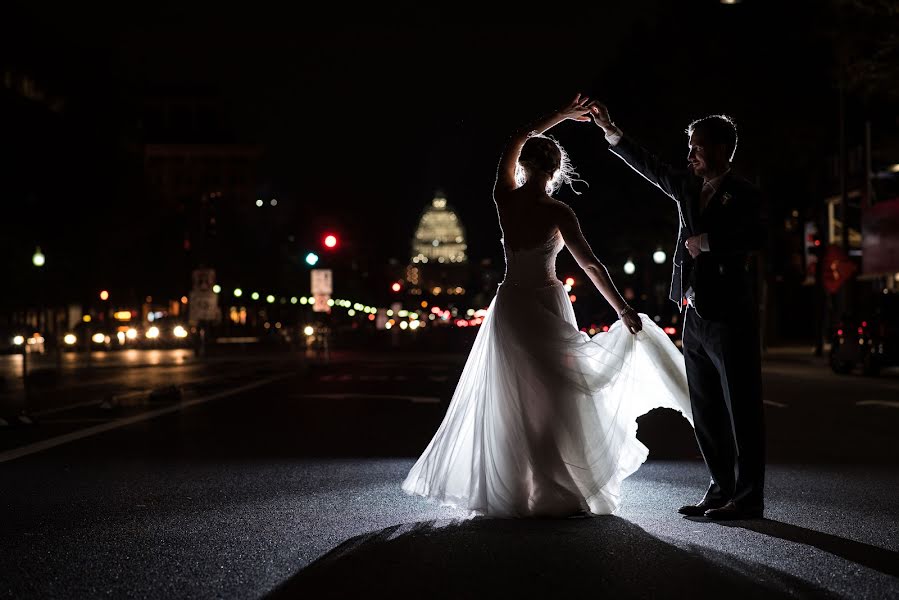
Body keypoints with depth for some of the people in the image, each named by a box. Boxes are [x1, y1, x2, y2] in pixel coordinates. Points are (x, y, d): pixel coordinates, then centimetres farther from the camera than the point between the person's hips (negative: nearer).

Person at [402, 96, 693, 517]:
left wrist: (558, 117, 26)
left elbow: (518, 141, 18)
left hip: (509, 305, 5)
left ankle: (506, 491, 13)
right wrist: (623, 309, -9)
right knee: (554, 399, 3)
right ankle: (555, 495, 3)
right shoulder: (557, 212, -12)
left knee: (510, 400, 9)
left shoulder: (504, 197, 1)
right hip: (546, 305, -4)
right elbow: (591, 265, -14)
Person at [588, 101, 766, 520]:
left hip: (730, 316, -8)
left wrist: (706, 241, -16)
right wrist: (609, 129, 19)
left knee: (741, 409, -2)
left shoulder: (743, 195, -7)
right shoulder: (687, 187, 14)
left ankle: (748, 498, 3)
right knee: (706, 412, 11)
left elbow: (755, 238, -24)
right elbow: (647, 165, 23)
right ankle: (722, 490, 19)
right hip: (695, 316, 8)